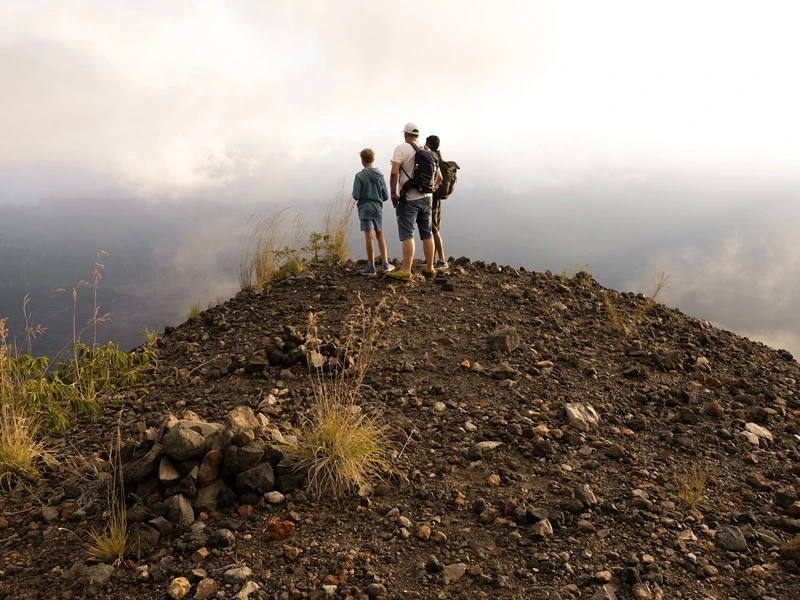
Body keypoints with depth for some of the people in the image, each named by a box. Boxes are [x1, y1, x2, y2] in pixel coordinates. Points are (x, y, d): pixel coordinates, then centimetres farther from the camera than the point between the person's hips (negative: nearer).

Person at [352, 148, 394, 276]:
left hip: (365, 209, -4)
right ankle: (385, 264, 16)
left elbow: (356, 196, -13)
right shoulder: (380, 175, 2)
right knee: (380, 235, 15)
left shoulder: (359, 176, -10)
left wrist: (363, 197, 9)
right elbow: (385, 196, 3)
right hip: (378, 209, 4)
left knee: (369, 237, -3)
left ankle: (371, 267, 0)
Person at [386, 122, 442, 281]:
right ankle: (429, 269, 17)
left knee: (407, 235, -7)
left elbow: (394, 172, -18)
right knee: (427, 234, 11)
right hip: (426, 198, 6)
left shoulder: (402, 148, -7)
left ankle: (405, 271, -12)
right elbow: (439, 177, 14)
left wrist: (393, 193, -10)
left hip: (409, 198, -6)